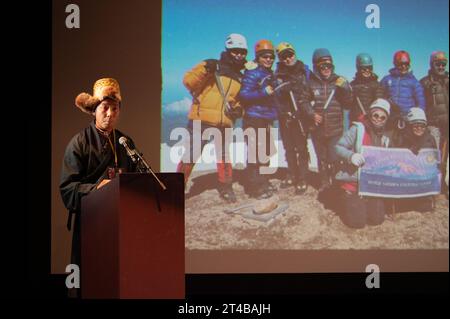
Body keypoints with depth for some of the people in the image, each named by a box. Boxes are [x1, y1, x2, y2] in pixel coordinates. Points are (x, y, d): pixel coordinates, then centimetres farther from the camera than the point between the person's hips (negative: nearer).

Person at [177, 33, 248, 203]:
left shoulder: (240, 78, 16)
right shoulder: (211, 67, -2)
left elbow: (241, 99, 27)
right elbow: (189, 81, -10)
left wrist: (238, 109, 5)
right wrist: (205, 70, -26)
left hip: (224, 123, 5)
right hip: (201, 119, -5)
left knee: (224, 155, 12)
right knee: (191, 154, -6)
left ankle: (225, 187, 26)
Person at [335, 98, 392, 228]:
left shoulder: (385, 138, 10)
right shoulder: (358, 129, -9)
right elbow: (339, 147, -12)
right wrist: (351, 156, -31)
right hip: (354, 182, -5)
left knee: (377, 219, -2)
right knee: (357, 221, -10)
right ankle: (347, 203, 22)